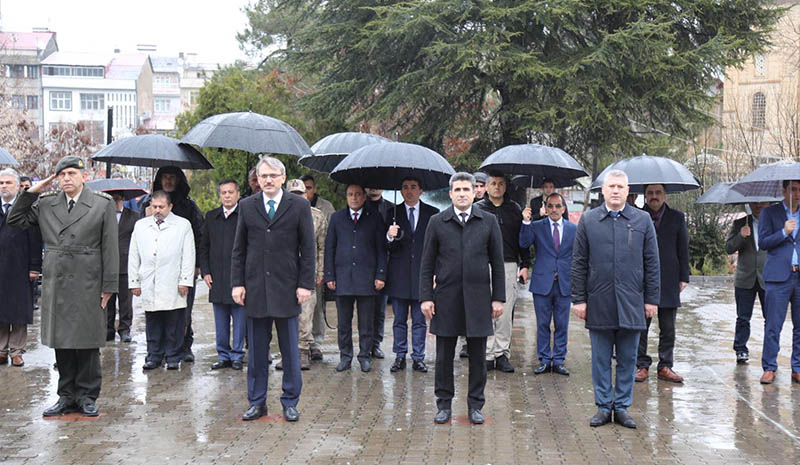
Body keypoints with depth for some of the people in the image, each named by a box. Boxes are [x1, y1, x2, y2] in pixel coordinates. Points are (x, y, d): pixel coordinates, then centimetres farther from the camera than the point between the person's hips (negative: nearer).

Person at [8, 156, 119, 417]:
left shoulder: (103, 205, 0)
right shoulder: (45, 204, 10)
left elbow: (110, 248, -2)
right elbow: (15, 221, 13)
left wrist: (109, 286, -6)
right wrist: (31, 192, 4)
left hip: (87, 286, -3)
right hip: (55, 285, 4)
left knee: (87, 343, 3)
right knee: (61, 343, 9)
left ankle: (87, 396, 15)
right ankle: (67, 396, 20)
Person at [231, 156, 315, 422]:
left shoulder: (299, 206, 1)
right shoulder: (247, 206, 8)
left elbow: (307, 248, 0)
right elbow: (239, 249, 9)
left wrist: (305, 284, -6)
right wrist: (237, 283, 1)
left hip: (287, 287, -2)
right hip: (255, 288, 2)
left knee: (289, 350, 5)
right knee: (256, 350, 8)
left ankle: (290, 403, 16)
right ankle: (257, 402, 19)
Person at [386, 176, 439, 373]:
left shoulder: (432, 213, 5)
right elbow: (388, 248, 0)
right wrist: (390, 237, -22)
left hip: (423, 275, 0)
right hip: (399, 276, 0)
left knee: (420, 320, 5)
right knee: (399, 320, 8)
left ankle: (418, 358, 13)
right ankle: (400, 356, 18)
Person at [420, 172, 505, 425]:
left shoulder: (489, 221, 5)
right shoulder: (437, 222, 4)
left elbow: (497, 263, 6)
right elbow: (427, 264, 5)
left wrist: (498, 298, 1)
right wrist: (425, 297, -3)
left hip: (478, 299, 0)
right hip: (446, 298, 0)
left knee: (477, 356, 6)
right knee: (444, 356, 6)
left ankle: (475, 406, 19)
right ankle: (444, 404, 19)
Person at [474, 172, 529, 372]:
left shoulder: (514, 209, 12)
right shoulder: (478, 209, 6)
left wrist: (525, 265, 7)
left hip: (509, 266, 2)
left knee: (506, 313, 1)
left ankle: (502, 354, 9)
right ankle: (488, 354, 5)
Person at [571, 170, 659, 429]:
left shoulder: (643, 220, 6)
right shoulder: (588, 220, 5)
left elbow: (652, 263, 6)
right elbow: (579, 263, 4)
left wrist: (652, 299, 2)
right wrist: (579, 299, -1)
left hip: (631, 303, 0)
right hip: (599, 303, 0)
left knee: (627, 359, 7)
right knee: (601, 358, 7)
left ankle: (622, 406, 18)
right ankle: (603, 406, 17)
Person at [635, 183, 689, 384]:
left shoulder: (677, 217, 9)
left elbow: (683, 249, 9)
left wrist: (684, 277, 4)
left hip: (668, 282, 1)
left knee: (668, 328, 5)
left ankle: (665, 367, 14)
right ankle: (641, 365, 11)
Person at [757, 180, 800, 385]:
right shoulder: (770, 212, 6)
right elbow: (763, 243, -3)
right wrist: (784, 232, -14)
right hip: (779, 277, -3)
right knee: (772, 326, -2)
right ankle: (769, 368, 6)